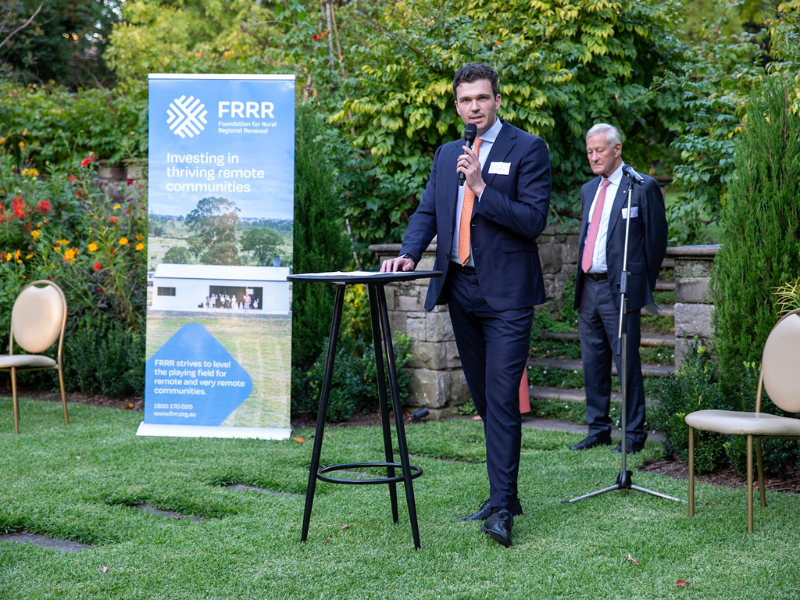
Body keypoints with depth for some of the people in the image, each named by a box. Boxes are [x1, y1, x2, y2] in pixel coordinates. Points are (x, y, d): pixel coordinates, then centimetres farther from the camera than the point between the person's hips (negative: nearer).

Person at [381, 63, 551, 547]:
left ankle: (501, 507, -11)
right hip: (460, 288, 7)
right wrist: (410, 254, -4)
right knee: (483, 397, 12)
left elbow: (535, 219, -12)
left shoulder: (527, 149, -4)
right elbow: (427, 211, 14)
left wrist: (481, 188, -20)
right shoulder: (447, 154, 16)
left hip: (506, 292, -6)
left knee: (502, 396, -12)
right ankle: (505, 493, 23)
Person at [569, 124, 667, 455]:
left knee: (627, 363, -4)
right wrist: (581, 281, 16)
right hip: (589, 288, 7)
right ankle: (598, 430, 19)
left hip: (620, 289, -7)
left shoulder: (643, 187, -5)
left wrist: (643, 286, -2)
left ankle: (634, 434, 4)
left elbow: (656, 239, -4)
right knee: (592, 363, 10)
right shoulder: (589, 190, 17)